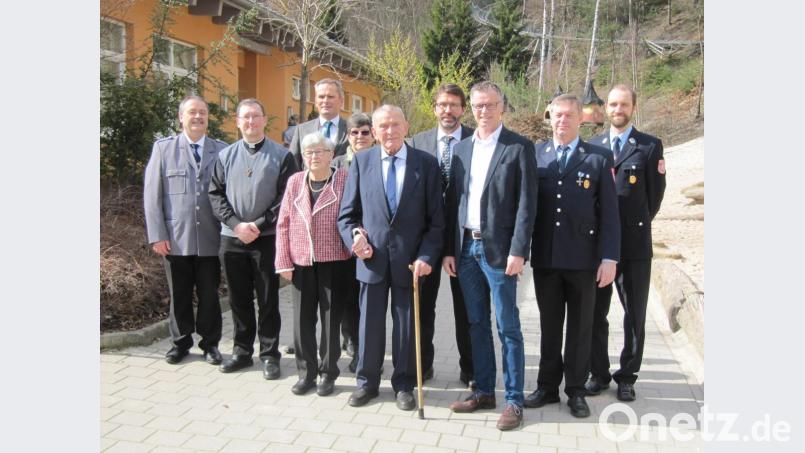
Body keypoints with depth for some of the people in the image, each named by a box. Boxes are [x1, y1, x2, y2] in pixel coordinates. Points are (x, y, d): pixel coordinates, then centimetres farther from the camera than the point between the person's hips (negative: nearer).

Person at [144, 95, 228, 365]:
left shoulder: (222, 150, 5)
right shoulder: (163, 148, 5)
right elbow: (152, 194, 2)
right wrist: (157, 236, -5)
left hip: (210, 239, 0)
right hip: (175, 239, 0)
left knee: (210, 295, 7)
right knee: (179, 295, 11)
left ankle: (210, 343, 23)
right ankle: (180, 343, 28)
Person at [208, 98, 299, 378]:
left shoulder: (281, 156, 0)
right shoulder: (225, 155, 9)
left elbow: (286, 197, -6)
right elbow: (215, 194, 5)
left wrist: (259, 225, -12)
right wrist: (236, 224, -9)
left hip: (267, 237, -3)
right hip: (232, 237, 3)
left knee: (268, 299, 4)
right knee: (239, 298, 11)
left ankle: (269, 355, 14)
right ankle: (242, 350, 25)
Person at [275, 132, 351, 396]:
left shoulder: (344, 180, -3)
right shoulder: (295, 182, 6)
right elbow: (283, 224, 6)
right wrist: (284, 261, 2)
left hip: (333, 261, -3)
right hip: (300, 262, 3)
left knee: (331, 318, 6)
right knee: (302, 319, 8)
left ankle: (328, 373, 21)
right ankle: (306, 373, 23)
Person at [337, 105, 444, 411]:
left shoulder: (426, 163, -1)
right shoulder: (361, 161, 4)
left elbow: (436, 218, -2)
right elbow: (347, 213, 6)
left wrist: (426, 256, -11)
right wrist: (354, 237, -11)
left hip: (409, 259, -1)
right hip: (372, 257, 1)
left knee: (407, 324, 9)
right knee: (369, 322, 11)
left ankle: (404, 385, 27)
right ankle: (367, 382, 29)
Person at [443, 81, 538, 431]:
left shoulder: (519, 147, -3)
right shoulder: (461, 148, 12)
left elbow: (527, 203, -8)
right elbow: (453, 202, 11)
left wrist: (518, 251, -15)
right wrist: (449, 250, 7)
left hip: (498, 249, -5)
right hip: (466, 248, 5)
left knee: (507, 328, 0)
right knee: (477, 324, 13)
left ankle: (514, 400, 11)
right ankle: (484, 391, 25)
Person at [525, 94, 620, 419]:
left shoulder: (598, 158, 0)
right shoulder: (535, 155, 6)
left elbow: (609, 212, -2)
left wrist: (609, 257, -8)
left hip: (582, 257, -1)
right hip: (544, 257, 2)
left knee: (580, 327, 9)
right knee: (549, 325, 12)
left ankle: (576, 391, 22)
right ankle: (547, 386, 25)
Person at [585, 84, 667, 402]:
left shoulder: (650, 146, 0)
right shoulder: (592, 146, 9)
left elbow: (655, 195, 3)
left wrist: (636, 226, 8)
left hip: (634, 244, -2)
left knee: (635, 316, 6)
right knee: (595, 313, 9)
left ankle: (627, 377, 20)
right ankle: (599, 373, 23)